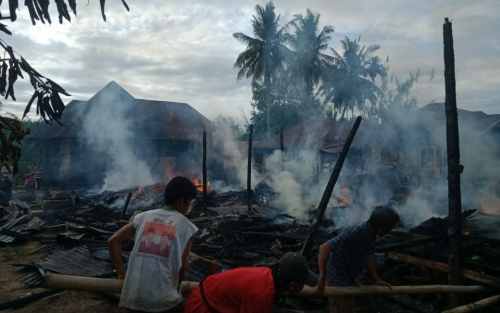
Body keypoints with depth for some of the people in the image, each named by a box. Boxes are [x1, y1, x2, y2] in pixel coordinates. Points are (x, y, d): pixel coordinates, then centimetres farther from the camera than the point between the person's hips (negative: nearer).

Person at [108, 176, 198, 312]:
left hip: (132, 298, 1)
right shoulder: (187, 226, -1)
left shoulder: (144, 216, 7)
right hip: (163, 302, -1)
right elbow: (181, 266, 0)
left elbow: (113, 241, 7)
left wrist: (122, 272, 13)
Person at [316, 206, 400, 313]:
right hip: (337, 281, -9)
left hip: (350, 280, 9)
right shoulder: (353, 234, -32)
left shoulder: (371, 235, -4)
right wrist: (322, 277, -39)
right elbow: (324, 247, -38)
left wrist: (377, 280, 3)